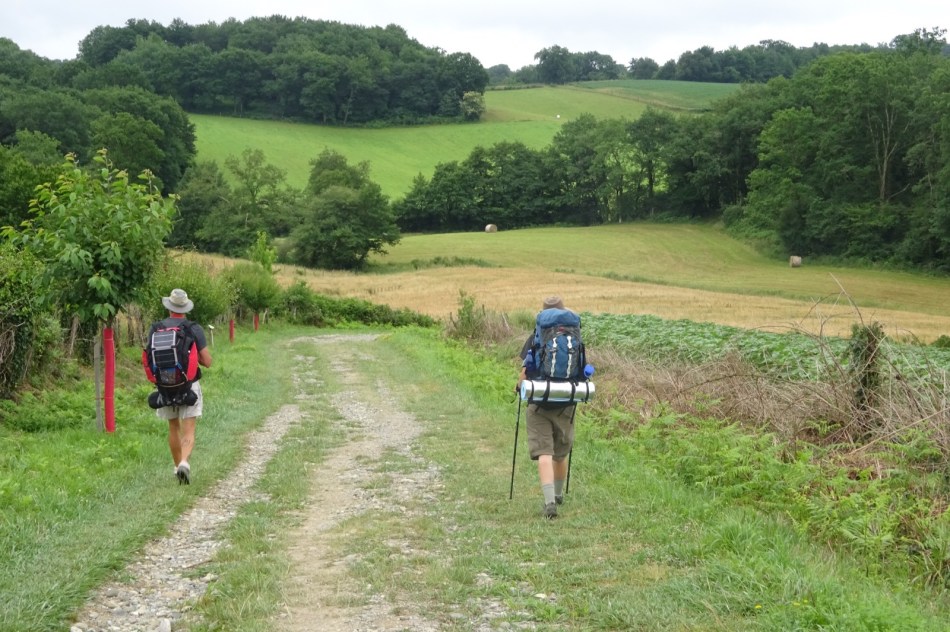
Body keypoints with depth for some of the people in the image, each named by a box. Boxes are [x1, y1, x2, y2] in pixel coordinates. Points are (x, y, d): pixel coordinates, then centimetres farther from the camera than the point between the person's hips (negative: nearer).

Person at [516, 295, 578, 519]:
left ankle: (549, 501, -21)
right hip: (566, 404, 3)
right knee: (561, 452, 20)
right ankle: (558, 494, 39)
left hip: (539, 403, -3)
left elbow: (525, 371, -7)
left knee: (544, 452, -6)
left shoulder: (535, 339, -4)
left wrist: (520, 387, 13)